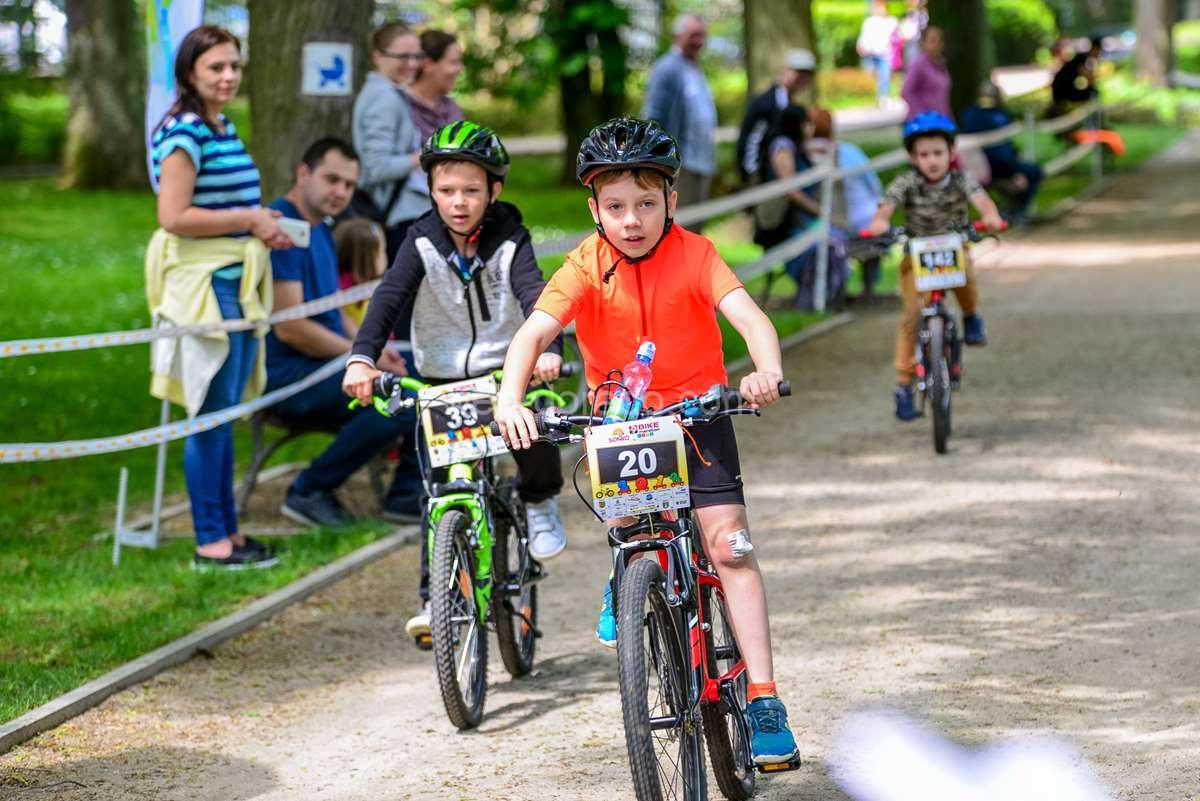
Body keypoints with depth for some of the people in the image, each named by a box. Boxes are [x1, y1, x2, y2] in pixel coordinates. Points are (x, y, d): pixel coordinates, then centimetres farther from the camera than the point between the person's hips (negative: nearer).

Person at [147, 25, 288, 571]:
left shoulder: (224, 130, 15)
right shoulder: (184, 133, -13)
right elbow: (174, 216, -20)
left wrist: (263, 224, 10)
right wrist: (250, 220, -14)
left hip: (236, 284, 9)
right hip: (203, 286, -9)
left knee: (225, 415, 13)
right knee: (212, 415, -5)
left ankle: (228, 530, 20)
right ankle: (210, 542, 1)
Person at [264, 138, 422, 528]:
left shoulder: (321, 230, 16)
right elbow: (289, 327, -22)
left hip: (329, 361, 10)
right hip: (286, 371, -10)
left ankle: (408, 492, 10)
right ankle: (309, 492, -13)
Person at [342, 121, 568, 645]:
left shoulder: (510, 239, -10)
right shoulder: (423, 242, -6)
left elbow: (534, 295, -24)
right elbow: (390, 297, -18)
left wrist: (547, 349, -45)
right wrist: (362, 358, -35)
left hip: (507, 369, -1)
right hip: (442, 380, 1)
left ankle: (539, 502, 5)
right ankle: (434, 598, 2)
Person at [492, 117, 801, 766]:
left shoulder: (693, 255, -13)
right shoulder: (586, 267, -12)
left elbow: (748, 316, -25)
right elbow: (534, 331, -24)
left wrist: (768, 371, -47)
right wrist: (510, 398, -43)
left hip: (697, 410, -2)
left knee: (728, 542, -13)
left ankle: (763, 700, -13)